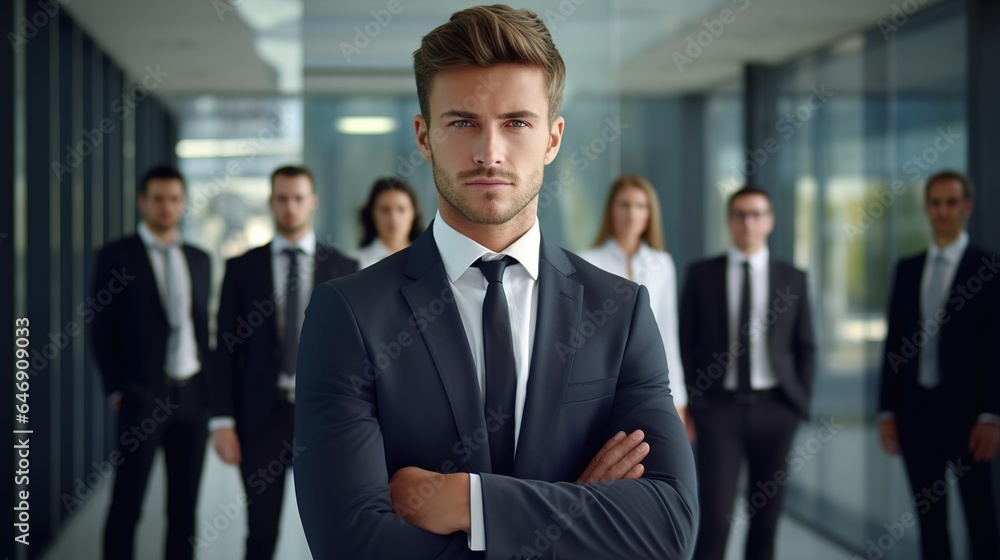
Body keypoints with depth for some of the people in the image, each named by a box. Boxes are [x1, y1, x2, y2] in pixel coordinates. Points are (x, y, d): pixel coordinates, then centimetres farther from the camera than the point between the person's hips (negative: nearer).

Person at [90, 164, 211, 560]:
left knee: (185, 505, 9)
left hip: (193, 394, 4)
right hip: (142, 397, -4)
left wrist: (209, 384, 9)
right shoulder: (116, 256, -3)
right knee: (126, 504, 1)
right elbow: (102, 330, -4)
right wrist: (115, 392, -8)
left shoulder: (199, 259, 12)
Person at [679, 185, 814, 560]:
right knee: (715, 516, -8)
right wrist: (687, 403, -2)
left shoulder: (793, 279, 7)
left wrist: (801, 403, 2)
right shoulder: (701, 274, 4)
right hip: (719, 407, -2)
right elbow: (686, 342, 4)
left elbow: (805, 348, 10)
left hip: (774, 407, 2)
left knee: (767, 515, 8)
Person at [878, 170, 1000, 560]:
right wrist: (887, 411, 5)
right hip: (916, 409, 4)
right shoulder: (907, 269, 10)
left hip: (965, 411, -4)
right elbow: (893, 343, 10)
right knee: (929, 521, 9)